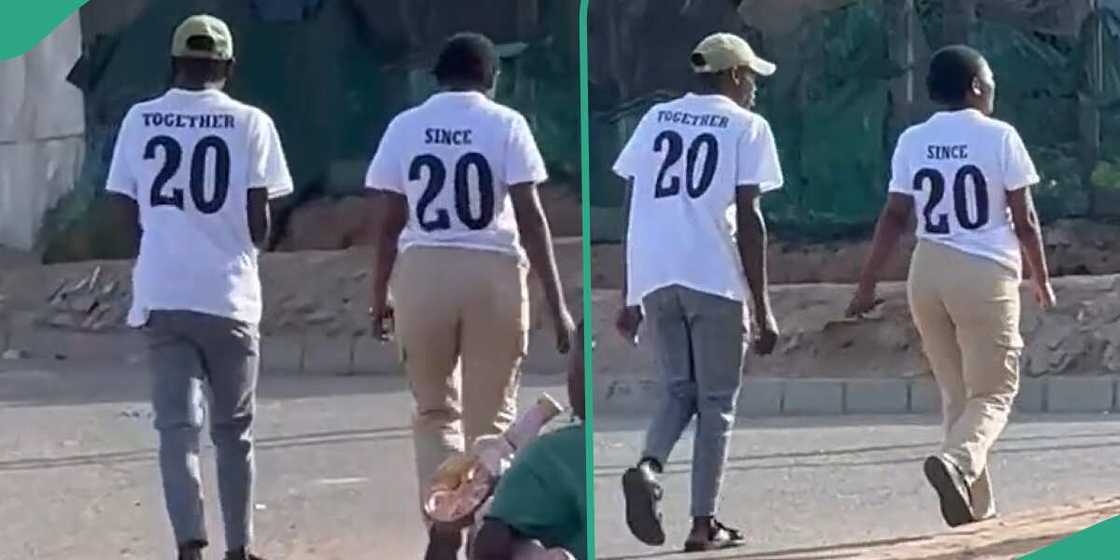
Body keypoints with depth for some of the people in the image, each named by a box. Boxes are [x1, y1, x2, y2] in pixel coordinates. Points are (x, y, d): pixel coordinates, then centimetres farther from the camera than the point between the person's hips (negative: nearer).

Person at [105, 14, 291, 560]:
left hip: (161, 294, 1)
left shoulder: (139, 120, 2)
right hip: (228, 294, -1)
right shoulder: (250, 124, -4)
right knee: (232, 429, 12)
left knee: (176, 425, 0)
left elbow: (127, 213, 7)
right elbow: (259, 221, -4)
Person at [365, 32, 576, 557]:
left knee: (435, 412, 14)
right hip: (494, 274, -1)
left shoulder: (404, 127, 4)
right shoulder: (506, 124, -1)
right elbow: (530, 217, -5)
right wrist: (556, 303, -4)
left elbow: (387, 222, 4)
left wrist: (378, 295, 15)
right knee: (490, 416, 9)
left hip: (422, 273, 1)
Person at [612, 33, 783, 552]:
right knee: (716, 401, 8)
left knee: (678, 389, 17)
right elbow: (748, 219, -5)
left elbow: (632, 210, 13)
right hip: (714, 277, -4)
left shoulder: (656, 119, 15)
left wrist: (629, 297, 17)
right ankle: (704, 524, 6)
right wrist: (762, 309, -3)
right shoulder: (746, 126, 2)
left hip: (653, 276, 4)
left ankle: (648, 466, -12)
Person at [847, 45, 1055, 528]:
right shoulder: (998, 137, -4)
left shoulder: (912, 142, 6)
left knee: (956, 394, 15)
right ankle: (957, 461, -29)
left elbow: (894, 217, 3)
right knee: (993, 393, 0)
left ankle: (977, 506, 14)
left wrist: (867, 285, 6)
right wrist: (1042, 279, 10)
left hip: (927, 274, 4)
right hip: (986, 273, -4)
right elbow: (1024, 219, -2)